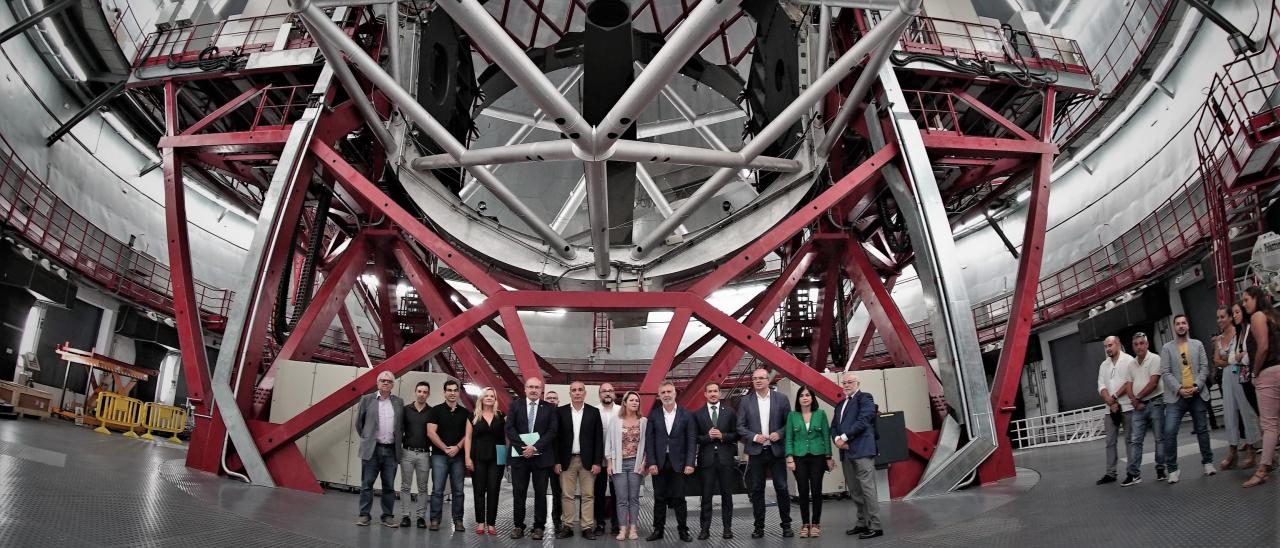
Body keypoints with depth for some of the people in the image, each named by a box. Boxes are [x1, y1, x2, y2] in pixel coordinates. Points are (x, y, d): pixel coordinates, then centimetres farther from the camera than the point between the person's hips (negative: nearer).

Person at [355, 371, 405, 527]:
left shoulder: (399, 402, 9)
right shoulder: (367, 399, 3)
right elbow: (359, 422, 8)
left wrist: (399, 441, 8)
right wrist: (366, 438, 9)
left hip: (391, 450, 2)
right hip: (371, 449, -2)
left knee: (389, 486, 5)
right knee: (367, 484, 3)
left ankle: (388, 516, 12)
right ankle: (364, 515, 10)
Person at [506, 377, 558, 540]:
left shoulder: (549, 408, 4)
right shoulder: (515, 405, 6)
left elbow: (552, 431, -3)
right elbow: (510, 429, -2)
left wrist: (535, 447, -14)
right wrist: (523, 447, -14)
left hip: (541, 456, 0)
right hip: (519, 455, 1)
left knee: (540, 492, 3)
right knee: (519, 492, 4)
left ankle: (539, 527, 10)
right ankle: (519, 525, 13)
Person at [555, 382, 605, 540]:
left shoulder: (594, 412, 2)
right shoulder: (561, 412, 3)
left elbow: (598, 439, 1)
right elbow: (557, 438, 2)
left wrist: (597, 462, -6)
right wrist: (557, 461, -4)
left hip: (587, 460, 0)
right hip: (567, 460, 0)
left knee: (588, 495, 2)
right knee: (567, 495, 4)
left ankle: (588, 528, 7)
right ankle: (567, 527, 11)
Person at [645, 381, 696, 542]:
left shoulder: (686, 415, 1)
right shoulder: (653, 415, 3)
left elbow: (691, 441, -1)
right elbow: (649, 441, 1)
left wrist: (689, 463, -8)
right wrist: (651, 463, -7)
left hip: (678, 463, -1)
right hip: (659, 463, 1)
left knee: (679, 498, 2)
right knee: (659, 499, 7)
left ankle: (683, 530, 12)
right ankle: (658, 529, 16)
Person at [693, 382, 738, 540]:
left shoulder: (730, 412, 6)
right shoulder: (697, 414, 4)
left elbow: (736, 435, 4)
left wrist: (722, 436, -12)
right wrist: (708, 437, -14)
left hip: (726, 458, 1)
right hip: (706, 459, -1)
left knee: (727, 494, 6)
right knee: (706, 495, 2)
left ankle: (727, 528, 15)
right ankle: (705, 529, 7)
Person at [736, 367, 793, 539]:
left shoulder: (781, 399, 2)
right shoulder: (746, 401, 3)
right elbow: (740, 426, 3)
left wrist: (779, 433, -13)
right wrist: (754, 437, -12)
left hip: (776, 451, -1)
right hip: (756, 452, 1)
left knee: (782, 488, 2)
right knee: (756, 490, 5)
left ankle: (786, 525, 14)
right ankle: (759, 526, 13)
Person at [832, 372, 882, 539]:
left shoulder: (865, 398, 0)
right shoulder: (840, 405, 23)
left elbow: (862, 421, -13)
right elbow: (834, 426, 17)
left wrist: (844, 437, -13)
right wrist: (837, 439, -5)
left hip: (862, 450, -8)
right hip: (846, 452, 8)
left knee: (867, 488, -9)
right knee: (854, 491, 11)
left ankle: (875, 526, -6)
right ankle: (862, 523, 19)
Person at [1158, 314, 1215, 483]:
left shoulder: (1198, 345, 10)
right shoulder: (1167, 348, 4)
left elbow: (1204, 368, 4)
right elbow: (1165, 373, -2)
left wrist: (1196, 386, -10)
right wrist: (1179, 389, -13)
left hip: (1197, 394, 2)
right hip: (1176, 396, -2)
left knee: (1202, 430, 10)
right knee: (1170, 432, -11)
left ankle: (1208, 462, 27)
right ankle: (1172, 469, -4)